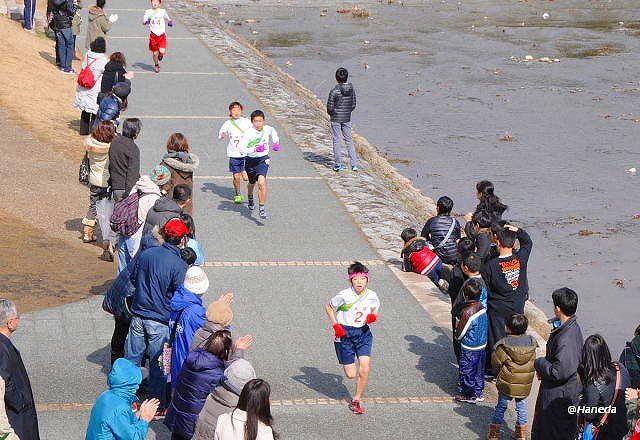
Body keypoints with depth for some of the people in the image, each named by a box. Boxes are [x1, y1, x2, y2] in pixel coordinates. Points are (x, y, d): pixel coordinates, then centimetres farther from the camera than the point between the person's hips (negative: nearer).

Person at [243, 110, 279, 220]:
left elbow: (273, 132, 14)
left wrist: (276, 143, -2)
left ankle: (262, 208, -17)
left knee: (261, 182, -23)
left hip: (263, 160, 0)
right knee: (252, 183, 23)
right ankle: (250, 198, 58)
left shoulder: (268, 129, -12)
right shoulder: (248, 133, -21)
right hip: (250, 161, 0)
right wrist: (255, 149, -38)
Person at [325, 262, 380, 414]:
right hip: (345, 334, -2)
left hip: (363, 333, 2)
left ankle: (356, 401, 7)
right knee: (351, 375, -1)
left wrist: (373, 316, -9)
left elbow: (376, 310, 15)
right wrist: (336, 326, -8)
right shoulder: (344, 296, -15)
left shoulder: (372, 296, -6)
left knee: (365, 370, -12)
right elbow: (328, 307, 1)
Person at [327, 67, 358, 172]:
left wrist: (331, 113, 7)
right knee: (349, 140, 13)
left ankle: (338, 165, 8)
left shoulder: (334, 91, -18)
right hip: (347, 118, 4)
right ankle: (354, 164, 10)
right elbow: (353, 105, 3)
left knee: (336, 141, 5)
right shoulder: (352, 89, -4)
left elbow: (330, 107, -14)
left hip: (336, 118, -4)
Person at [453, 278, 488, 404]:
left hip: (469, 348, -8)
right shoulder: (482, 307, -4)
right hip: (482, 345, 8)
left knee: (467, 370, 8)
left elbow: (459, 333, -19)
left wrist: (457, 336, 4)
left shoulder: (467, 312, -27)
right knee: (479, 369, 19)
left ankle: (469, 395, 17)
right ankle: (479, 392, 30)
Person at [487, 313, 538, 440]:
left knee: (501, 406, 11)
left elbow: (496, 362, -9)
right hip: (525, 385, 3)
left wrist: (498, 375, 10)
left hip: (507, 383, -3)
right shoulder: (531, 342, -7)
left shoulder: (504, 345, -19)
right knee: (522, 406, 17)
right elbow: (533, 362, 2)